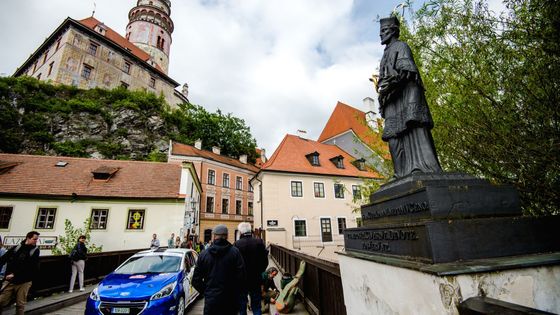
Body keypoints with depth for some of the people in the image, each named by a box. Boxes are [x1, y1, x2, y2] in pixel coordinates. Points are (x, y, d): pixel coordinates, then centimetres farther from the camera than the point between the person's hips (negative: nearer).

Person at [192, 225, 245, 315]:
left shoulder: (203, 254, -2)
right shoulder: (234, 252, -12)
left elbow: (196, 280, 3)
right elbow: (241, 276, -14)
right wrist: (235, 292, 3)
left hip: (210, 300, 2)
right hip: (229, 300, -1)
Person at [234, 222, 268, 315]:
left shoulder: (237, 244, -16)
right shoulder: (259, 242, -9)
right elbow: (265, 261, -4)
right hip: (256, 279, 2)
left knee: (242, 307, 14)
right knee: (256, 307, 15)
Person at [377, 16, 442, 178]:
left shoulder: (401, 46, 11)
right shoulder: (386, 54, 33)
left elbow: (407, 70, -6)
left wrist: (389, 83, -19)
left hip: (405, 95, -7)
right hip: (392, 100, 7)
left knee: (413, 131, -20)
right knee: (395, 137, -4)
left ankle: (424, 170, -26)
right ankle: (403, 175, -8)